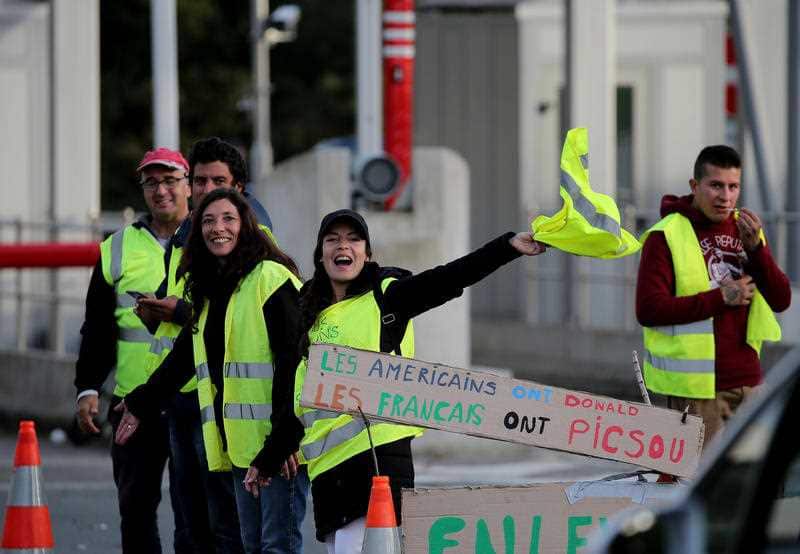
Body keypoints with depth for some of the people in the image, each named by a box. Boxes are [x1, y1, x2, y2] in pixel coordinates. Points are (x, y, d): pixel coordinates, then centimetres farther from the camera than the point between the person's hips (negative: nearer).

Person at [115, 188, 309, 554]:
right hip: (240, 441, 9)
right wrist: (142, 404, 38)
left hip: (278, 441, -9)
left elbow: (293, 359, -15)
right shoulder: (209, 289, 18)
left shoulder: (272, 279, -8)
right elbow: (184, 355, 31)